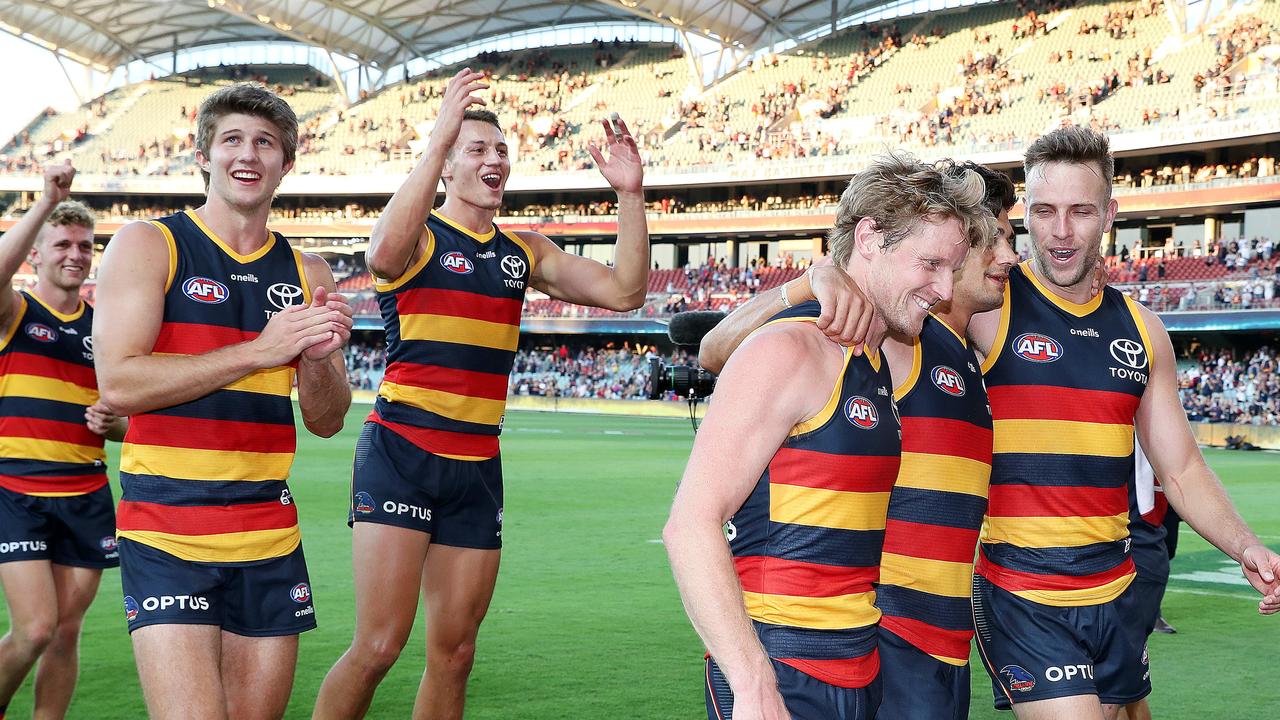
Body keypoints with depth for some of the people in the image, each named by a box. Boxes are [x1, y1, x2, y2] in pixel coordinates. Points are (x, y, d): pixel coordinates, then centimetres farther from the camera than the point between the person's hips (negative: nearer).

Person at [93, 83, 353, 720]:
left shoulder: (307, 275, 11)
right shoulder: (148, 245, -1)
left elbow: (326, 422, 12)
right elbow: (118, 385, -14)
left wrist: (317, 359, -10)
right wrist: (260, 350, -17)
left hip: (270, 540, 5)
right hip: (166, 536, -4)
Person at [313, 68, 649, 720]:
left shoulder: (525, 251, 15)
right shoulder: (420, 236, -3)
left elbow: (624, 291, 8)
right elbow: (384, 254, -28)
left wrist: (630, 196, -3)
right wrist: (439, 138, -32)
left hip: (478, 467, 6)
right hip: (400, 452, -6)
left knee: (454, 652, 9)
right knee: (379, 643, -13)